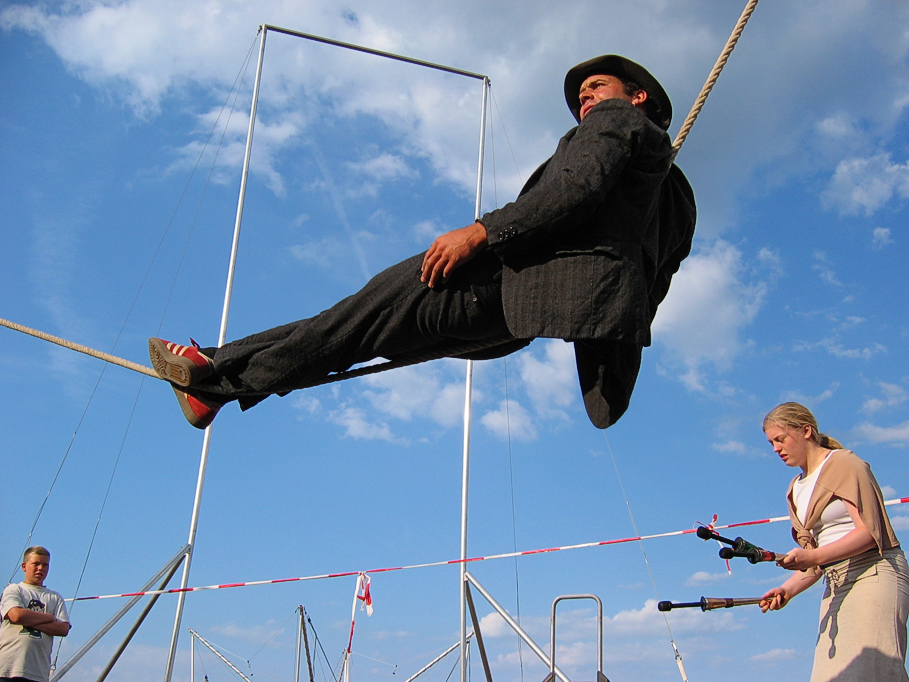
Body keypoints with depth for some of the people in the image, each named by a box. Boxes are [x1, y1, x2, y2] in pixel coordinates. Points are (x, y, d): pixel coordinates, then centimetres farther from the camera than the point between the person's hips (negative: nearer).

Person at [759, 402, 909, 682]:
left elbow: (868, 531, -14)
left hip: (874, 573, -7)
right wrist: (788, 589, 2)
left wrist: (813, 556, -25)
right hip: (836, 585, 7)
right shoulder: (797, 488, 20)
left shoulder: (844, 464, -2)